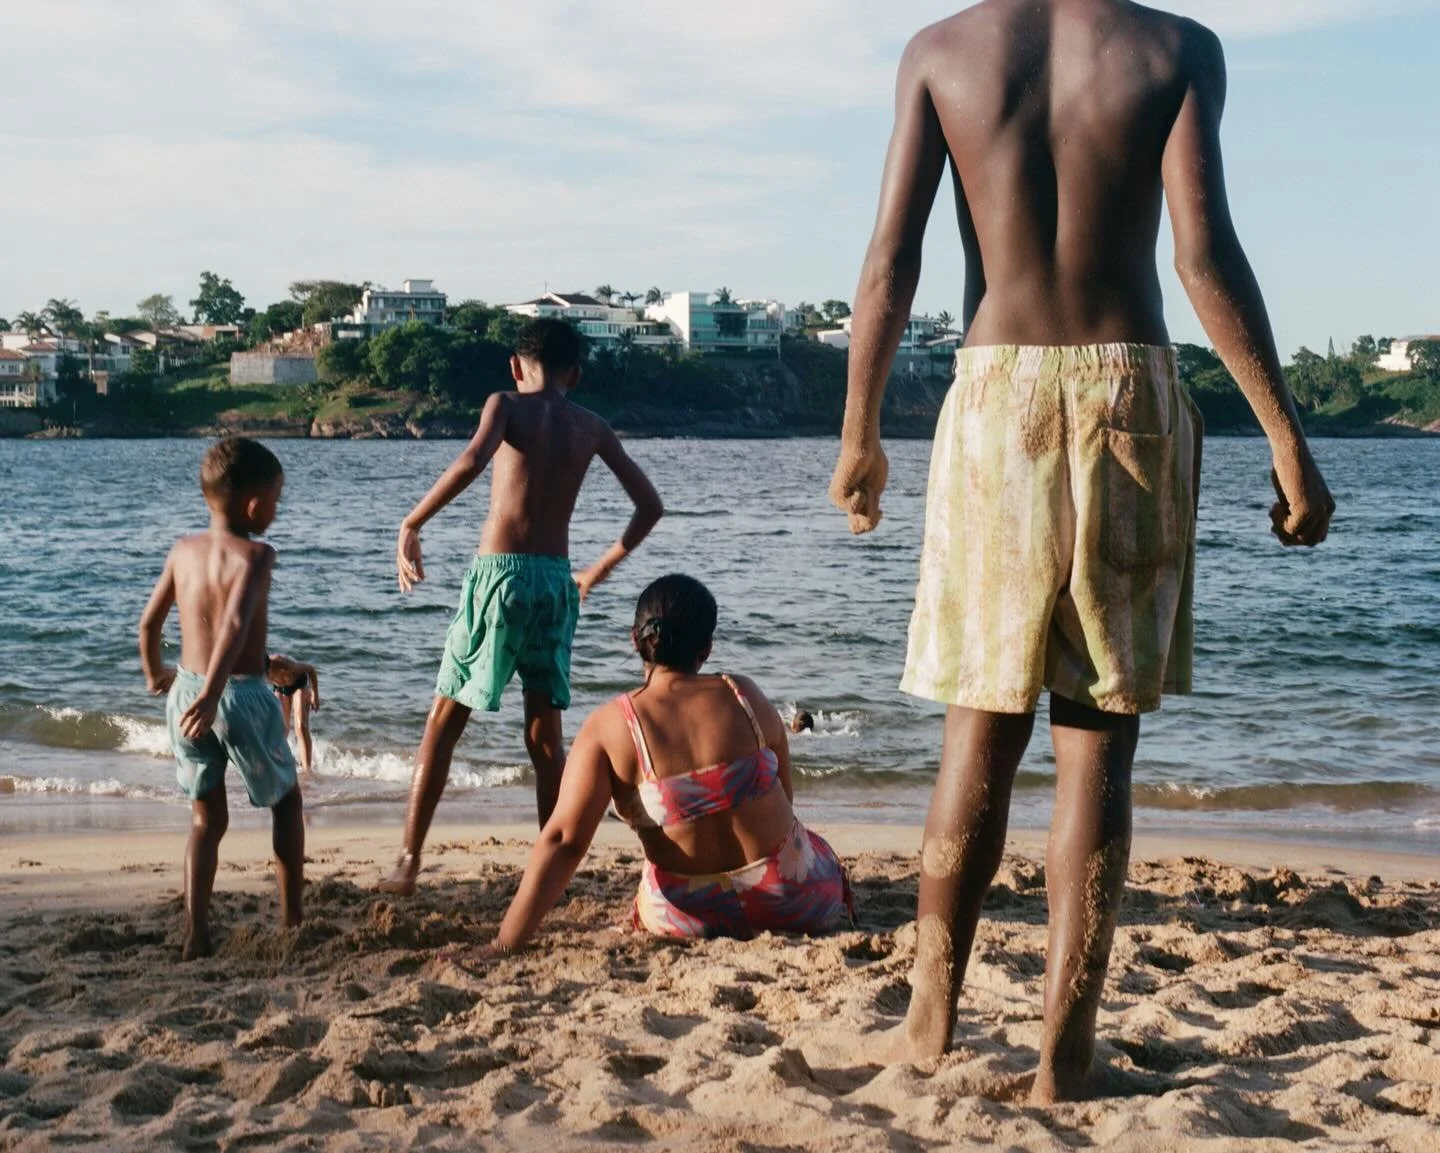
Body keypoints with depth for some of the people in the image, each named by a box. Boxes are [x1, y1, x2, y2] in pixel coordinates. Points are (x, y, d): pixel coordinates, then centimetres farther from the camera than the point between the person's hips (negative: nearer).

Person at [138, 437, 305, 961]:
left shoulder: (183, 550, 4)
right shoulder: (256, 555, -13)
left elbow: (149, 622, 12)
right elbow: (236, 623, -28)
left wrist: (155, 674, 30)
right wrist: (212, 693, -34)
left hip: (186, 691, 5)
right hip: (241, 695, -5)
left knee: (208, 817, 17)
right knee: (287, 800, 18)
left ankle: (196, 932, 6)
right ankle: (292, 919, 21)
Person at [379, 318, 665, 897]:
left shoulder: (507, 404, 0)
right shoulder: (593, 427, 11)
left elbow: (471, 463, -21)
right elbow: (650, 506, 11)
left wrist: (410, 526, -13)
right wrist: (600, 569, 21)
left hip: (499, 572, -3)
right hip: (556, 580, 3)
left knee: (444, 720, 7)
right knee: (545, 731, 12)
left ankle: (409, 862, 6)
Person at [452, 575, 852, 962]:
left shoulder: (608, 728, -12)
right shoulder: (744, 696, -6)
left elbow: (562, 840, -20)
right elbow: (785, 795, 7)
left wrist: (505, 944, -21)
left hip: (692, 917, 0)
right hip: (793, 902, 1)